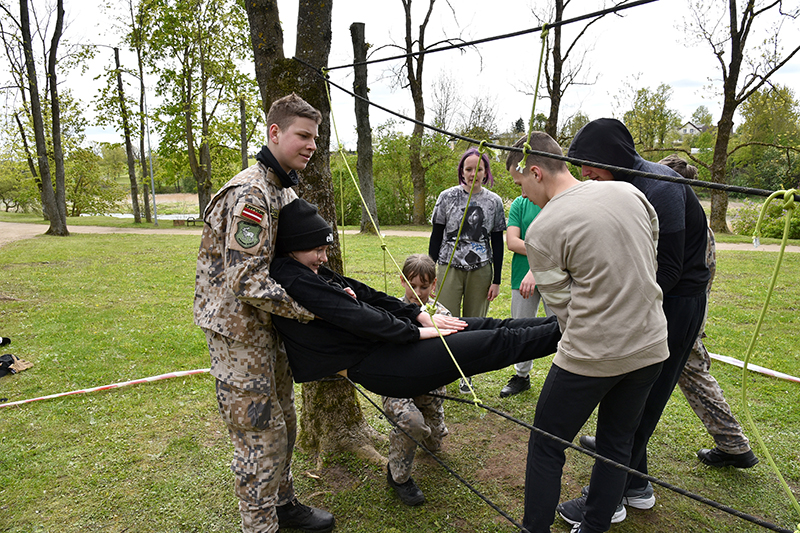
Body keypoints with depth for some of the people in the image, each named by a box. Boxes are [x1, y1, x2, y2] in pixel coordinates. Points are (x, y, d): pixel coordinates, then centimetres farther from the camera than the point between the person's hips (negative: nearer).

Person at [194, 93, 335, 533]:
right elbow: (249, 283, -27)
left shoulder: (286, 190, 11)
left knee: (282, 420, 20)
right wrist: (311, 309, -19)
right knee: (260, 434, 0)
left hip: (267, 324, 10)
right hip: (237, 328, -10)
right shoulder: (250, 193, -22)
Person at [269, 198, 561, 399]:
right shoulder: (293, 281, -18)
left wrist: (420, 315, 3)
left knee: (484, 325, 4)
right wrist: (418, 331, -15)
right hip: (373, 366, -9)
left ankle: (556, 323, 12)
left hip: (383, 340, 9)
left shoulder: (314, 272, 13)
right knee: (493, 343, -9)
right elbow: (356, 316, -22)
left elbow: (366, 294, 11)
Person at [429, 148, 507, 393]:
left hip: (481, 270, 1)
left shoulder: (494, 202, 3)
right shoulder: (447, 197, 0)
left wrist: (496, 280, 2)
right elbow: (436, 236, 3)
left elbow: (498, 243, 6)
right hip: (450, 268, -1)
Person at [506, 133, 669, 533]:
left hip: (589, 356, -6)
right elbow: (653, 260, 13)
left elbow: (563, 305, -8)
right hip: (650, 346, 7)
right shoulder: (630, 193, 1)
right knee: (617, 444, 21)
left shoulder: (541, 230, -15)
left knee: (546, 446, 12)